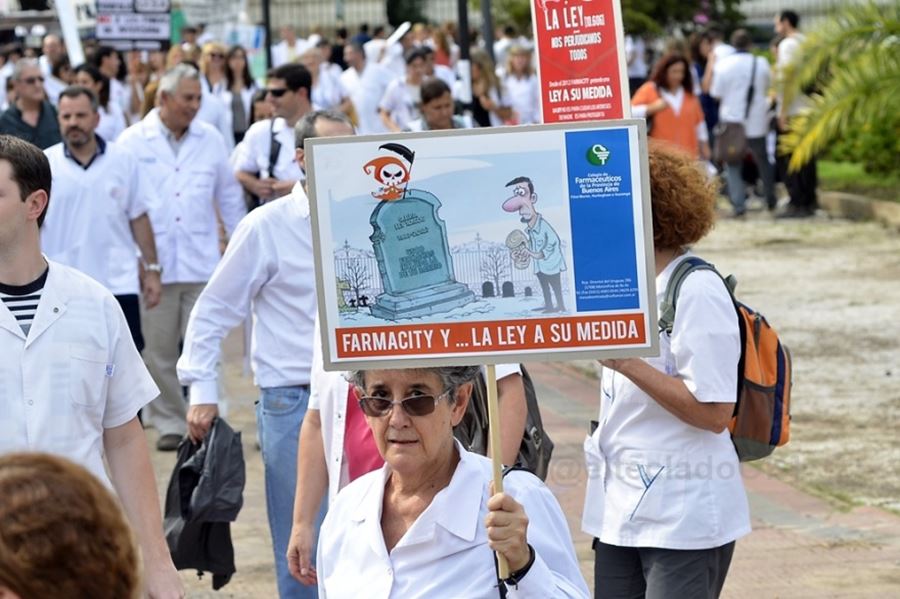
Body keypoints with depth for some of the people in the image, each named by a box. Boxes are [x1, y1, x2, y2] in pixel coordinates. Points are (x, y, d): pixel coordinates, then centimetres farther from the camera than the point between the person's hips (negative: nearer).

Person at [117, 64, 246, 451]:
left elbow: (230, 198, 15)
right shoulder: (133, 142, 1)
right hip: (153, 264, -1)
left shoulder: (211, 140, 8)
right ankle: (169, 422, 13)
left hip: (201, 263, 1)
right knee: (158, 350, 4)